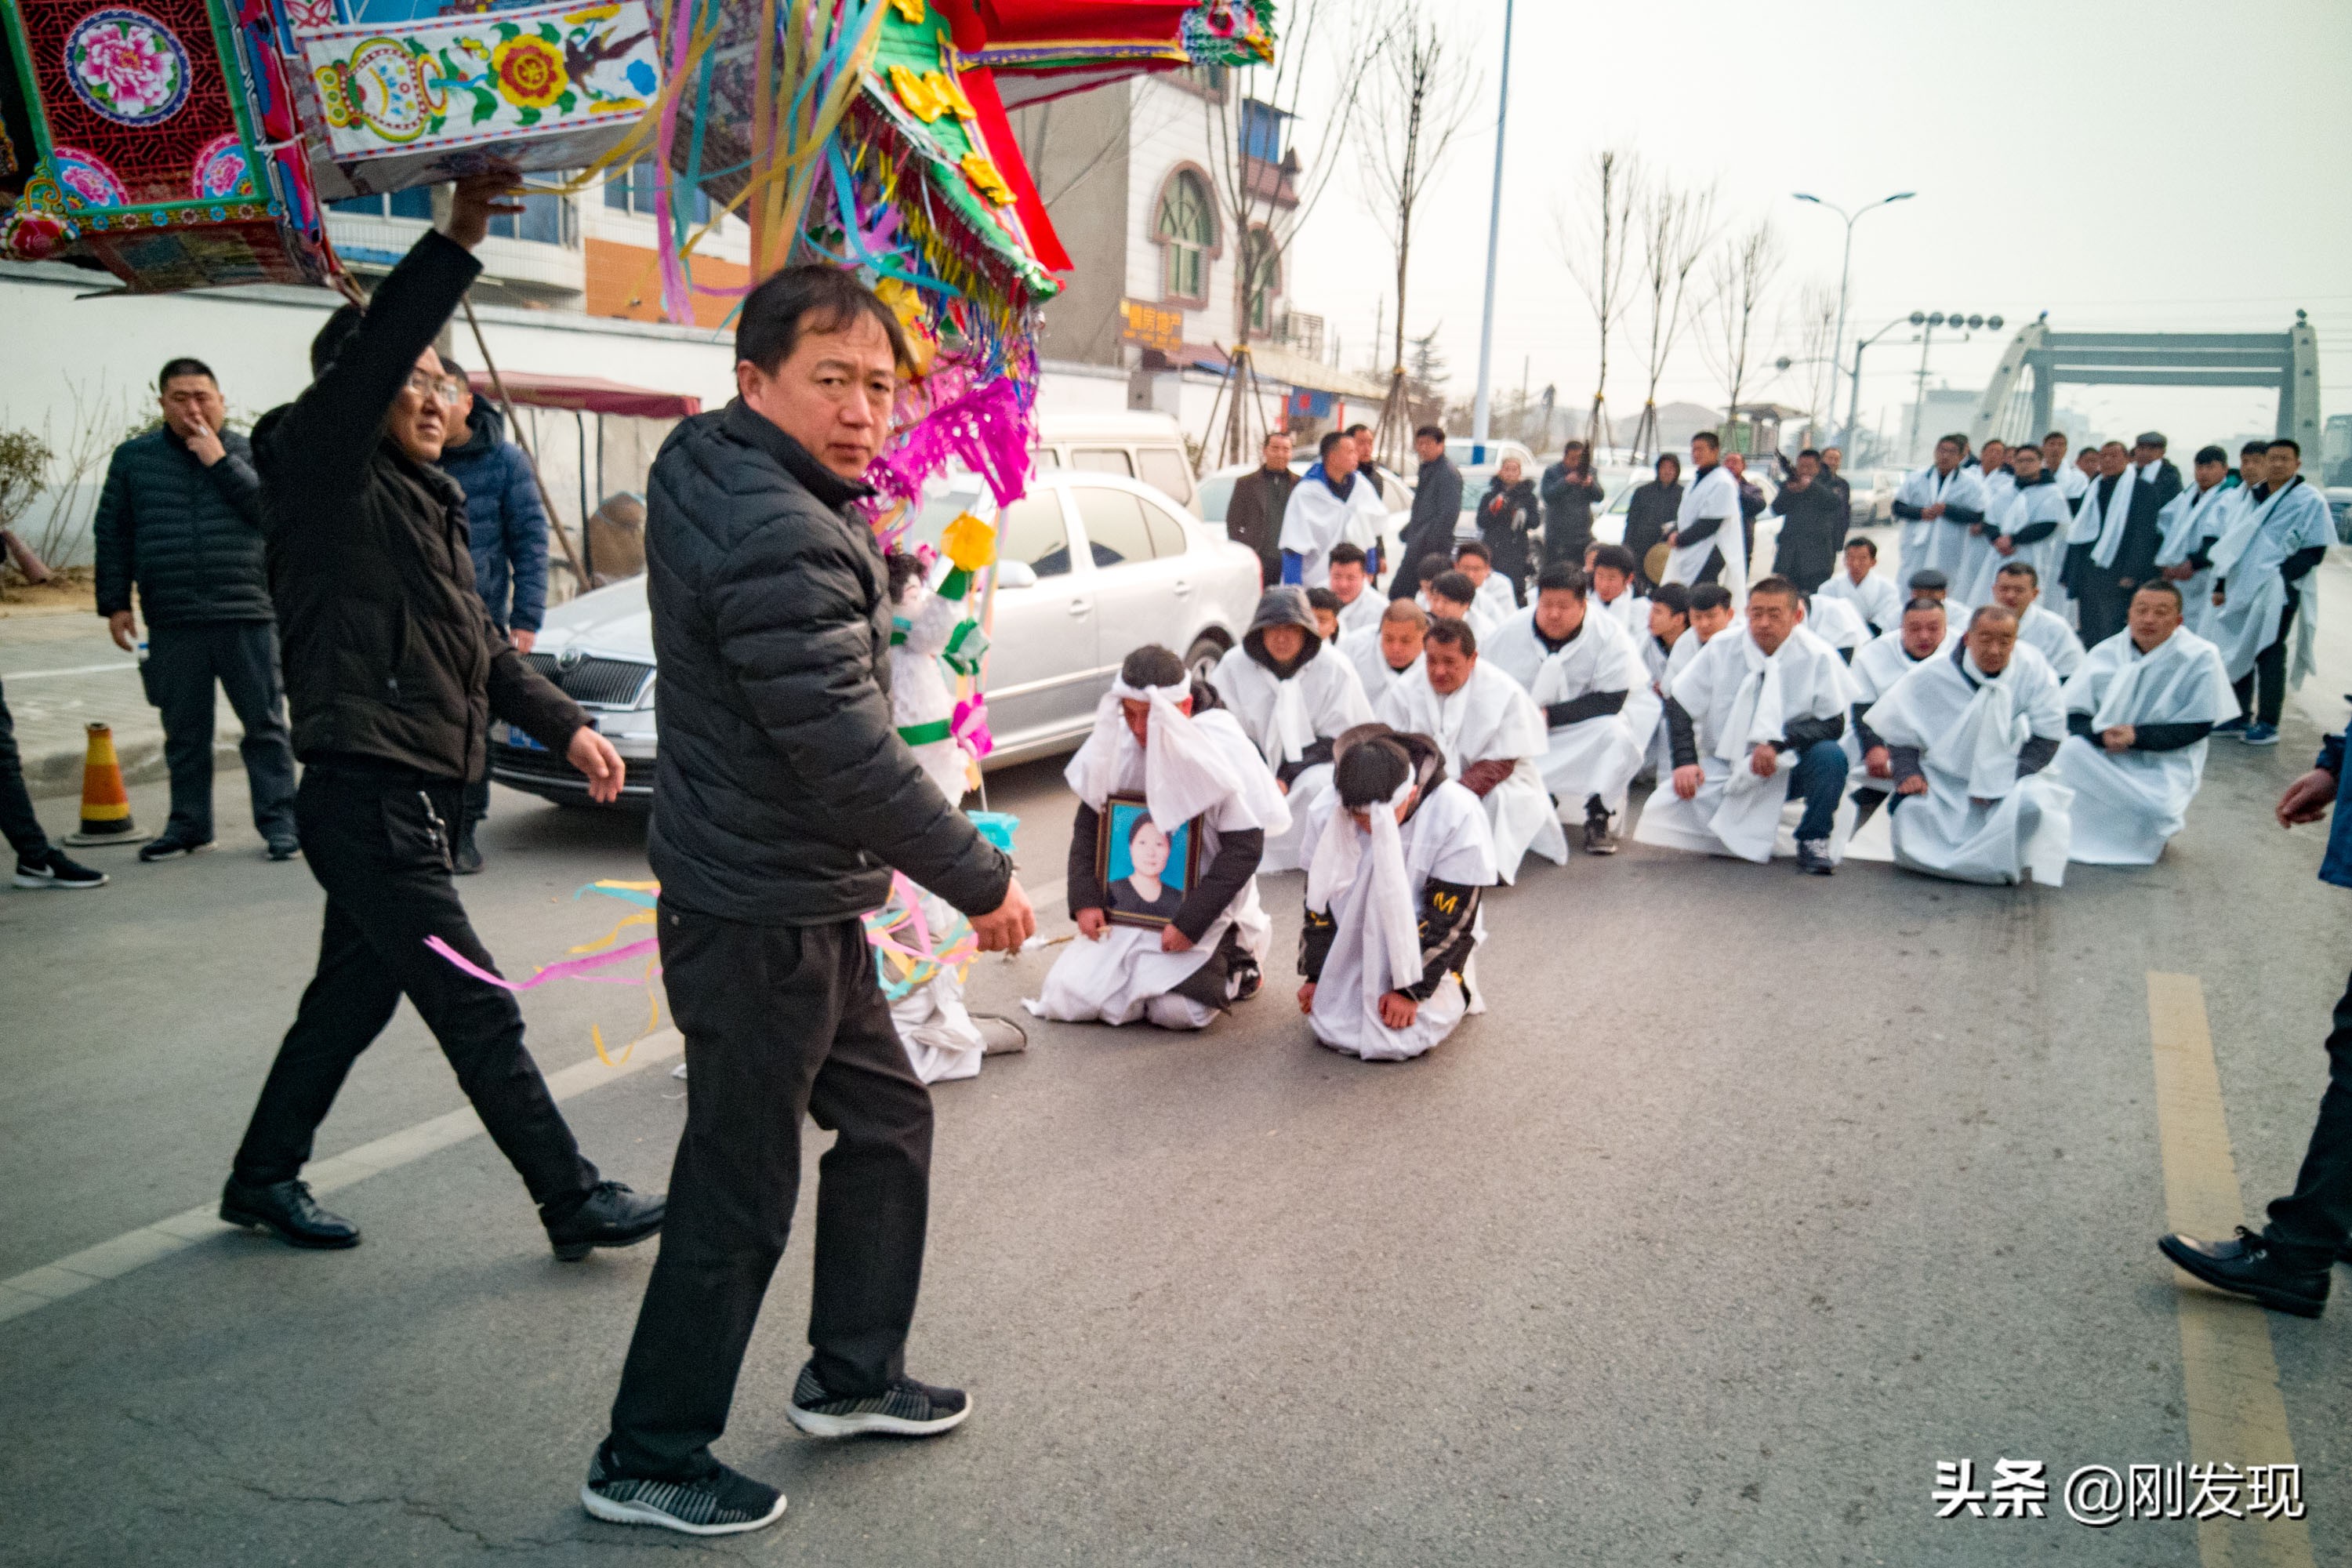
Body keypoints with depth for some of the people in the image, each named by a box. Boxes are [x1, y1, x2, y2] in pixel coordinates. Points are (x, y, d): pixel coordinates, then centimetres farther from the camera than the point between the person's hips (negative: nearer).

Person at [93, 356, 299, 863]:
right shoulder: (134, 458, 10)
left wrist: (219, 461, -11)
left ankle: (278, 822, 7)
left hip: (247, 615, -2)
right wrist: (114, 604, 7)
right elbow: (112, 534, 11)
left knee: (265, 724, 0)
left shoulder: (248, 453, 6)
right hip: (171, 621, 2)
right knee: (184, 730, 9)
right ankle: (189, 825, 20)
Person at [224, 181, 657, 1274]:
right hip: (366, 799, -10)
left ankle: (264, 1178, 35)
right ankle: (573, 1202, 4)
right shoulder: (324, 476, -9)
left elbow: (480, 644, 21)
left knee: (355, 993, 19)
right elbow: (364, 357, -28)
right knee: (479, 1014, -4)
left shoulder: (424, 500, 18)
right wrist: (459, 239, -33)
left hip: (404, 801, 10)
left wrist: (565, 726, 12)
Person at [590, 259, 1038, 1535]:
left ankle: (852, 1375, 38)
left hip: (802, 905, 10)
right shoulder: (778, 542, -26)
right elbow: (850, 756, -27)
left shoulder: (705, 467, 4)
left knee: (888, 1119, 21)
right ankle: (646, 1462, 25)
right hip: (761, 917, -10)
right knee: (739, 1193, 5)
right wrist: (982, 880, -15)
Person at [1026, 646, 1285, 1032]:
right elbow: (1089, 823, 3)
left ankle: (1236, 963, 14)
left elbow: (1245, 848, -17)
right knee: (1069, 992, -8)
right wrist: (1085, 901, -8)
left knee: (1176, 1010, -19)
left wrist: (1189, 923, -20)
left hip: (1205, 907, -4)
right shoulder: (1117, 743, -6)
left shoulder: (1223, 753, -18)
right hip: (1127, 908, 4)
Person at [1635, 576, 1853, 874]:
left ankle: (1813, 840, -5)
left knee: (1830, 756, -32)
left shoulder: (1818, 657, -8)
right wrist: (1685, 761, -18)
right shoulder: (1721, 650, -4)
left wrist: (1779, 743, -28)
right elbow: (1678, 705, -3)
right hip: (1723, 768, 1)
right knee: (1662, 812, -20)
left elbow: (1834, 723, -12)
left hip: (1785, 768, -1)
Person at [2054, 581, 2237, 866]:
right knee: (2072, 751, -30)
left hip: (2165, 761, -2)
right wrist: (2102, 734, -27)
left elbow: (2198, 728, -8)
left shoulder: (2200, 657, -8)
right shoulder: (2105, 654, -2)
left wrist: (2136, 736, -22)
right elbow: (2074, 716, -4)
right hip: (2105, 757, 2)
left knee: (2157, 807, -32)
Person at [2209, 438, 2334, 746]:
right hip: (2240, 591, 6)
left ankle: (2268, 724, 3)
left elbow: (2315, 551, -9)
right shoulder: (2253, 498, 14)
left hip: (2275, 595, -6)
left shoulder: (2310, 501, -5)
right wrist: (2221, 584, 14)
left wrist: (2279, 578, -17)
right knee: (2237, 654, 10)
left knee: (2268, 656, -3)